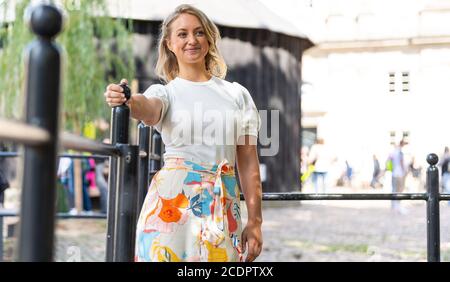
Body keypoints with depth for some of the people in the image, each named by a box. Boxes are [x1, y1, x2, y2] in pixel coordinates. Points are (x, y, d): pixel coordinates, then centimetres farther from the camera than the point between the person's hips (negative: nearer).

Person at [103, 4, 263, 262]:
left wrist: (255, 221, 3)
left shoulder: (237, 94, 12)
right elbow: (148, 110, -19)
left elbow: (249, 161, 9)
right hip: (174, 200, -2)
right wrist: (126, 101, -43)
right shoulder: (165, 92, 7)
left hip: (223, 204, 2)